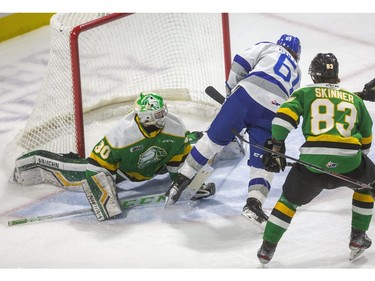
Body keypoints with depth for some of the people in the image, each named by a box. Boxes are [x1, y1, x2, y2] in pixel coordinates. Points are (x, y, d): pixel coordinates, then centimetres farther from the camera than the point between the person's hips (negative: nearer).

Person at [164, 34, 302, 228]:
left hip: (246, 95, -1)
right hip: (273, 113, 1)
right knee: (262, 161, 7)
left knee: (215, 138, 10)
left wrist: (232, 89, 20)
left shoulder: (267, 47, 25)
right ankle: (254, 203, -15)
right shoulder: (296, 72, 34)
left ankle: (181, 180, 13)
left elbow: (241, 62, 9)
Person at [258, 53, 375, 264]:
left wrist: (276, 148, 6)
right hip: (349, 165, 1)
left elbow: (284, 117, -1)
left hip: (312, 165, -1)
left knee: (290, 199, 24)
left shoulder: (304, 94, 16)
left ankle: (267, 248, 20)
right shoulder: (355, 99, 23)